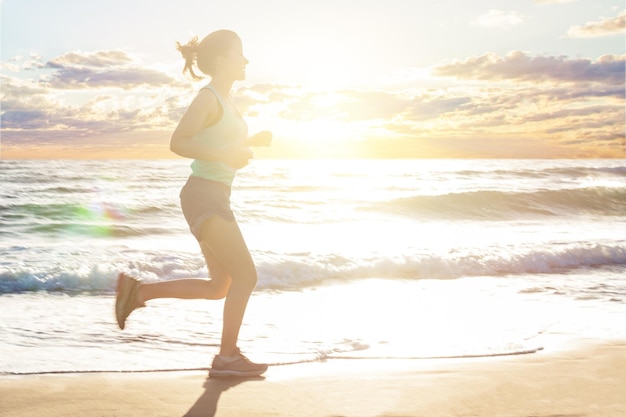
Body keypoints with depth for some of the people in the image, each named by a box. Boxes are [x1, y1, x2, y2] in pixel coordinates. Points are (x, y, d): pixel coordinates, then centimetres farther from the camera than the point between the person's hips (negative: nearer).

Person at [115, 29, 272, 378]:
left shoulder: (225, 100, 18)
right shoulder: (208, 97, -10)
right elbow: (178, 143, -17)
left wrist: (253, 141, 13)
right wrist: (225, 155, -23)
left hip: (215, 199, 10)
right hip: (204, 196, -10)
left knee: (219, 288, 11)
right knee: (246, 274, -9)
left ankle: (137, 291, 15)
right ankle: (228, 357, -1)